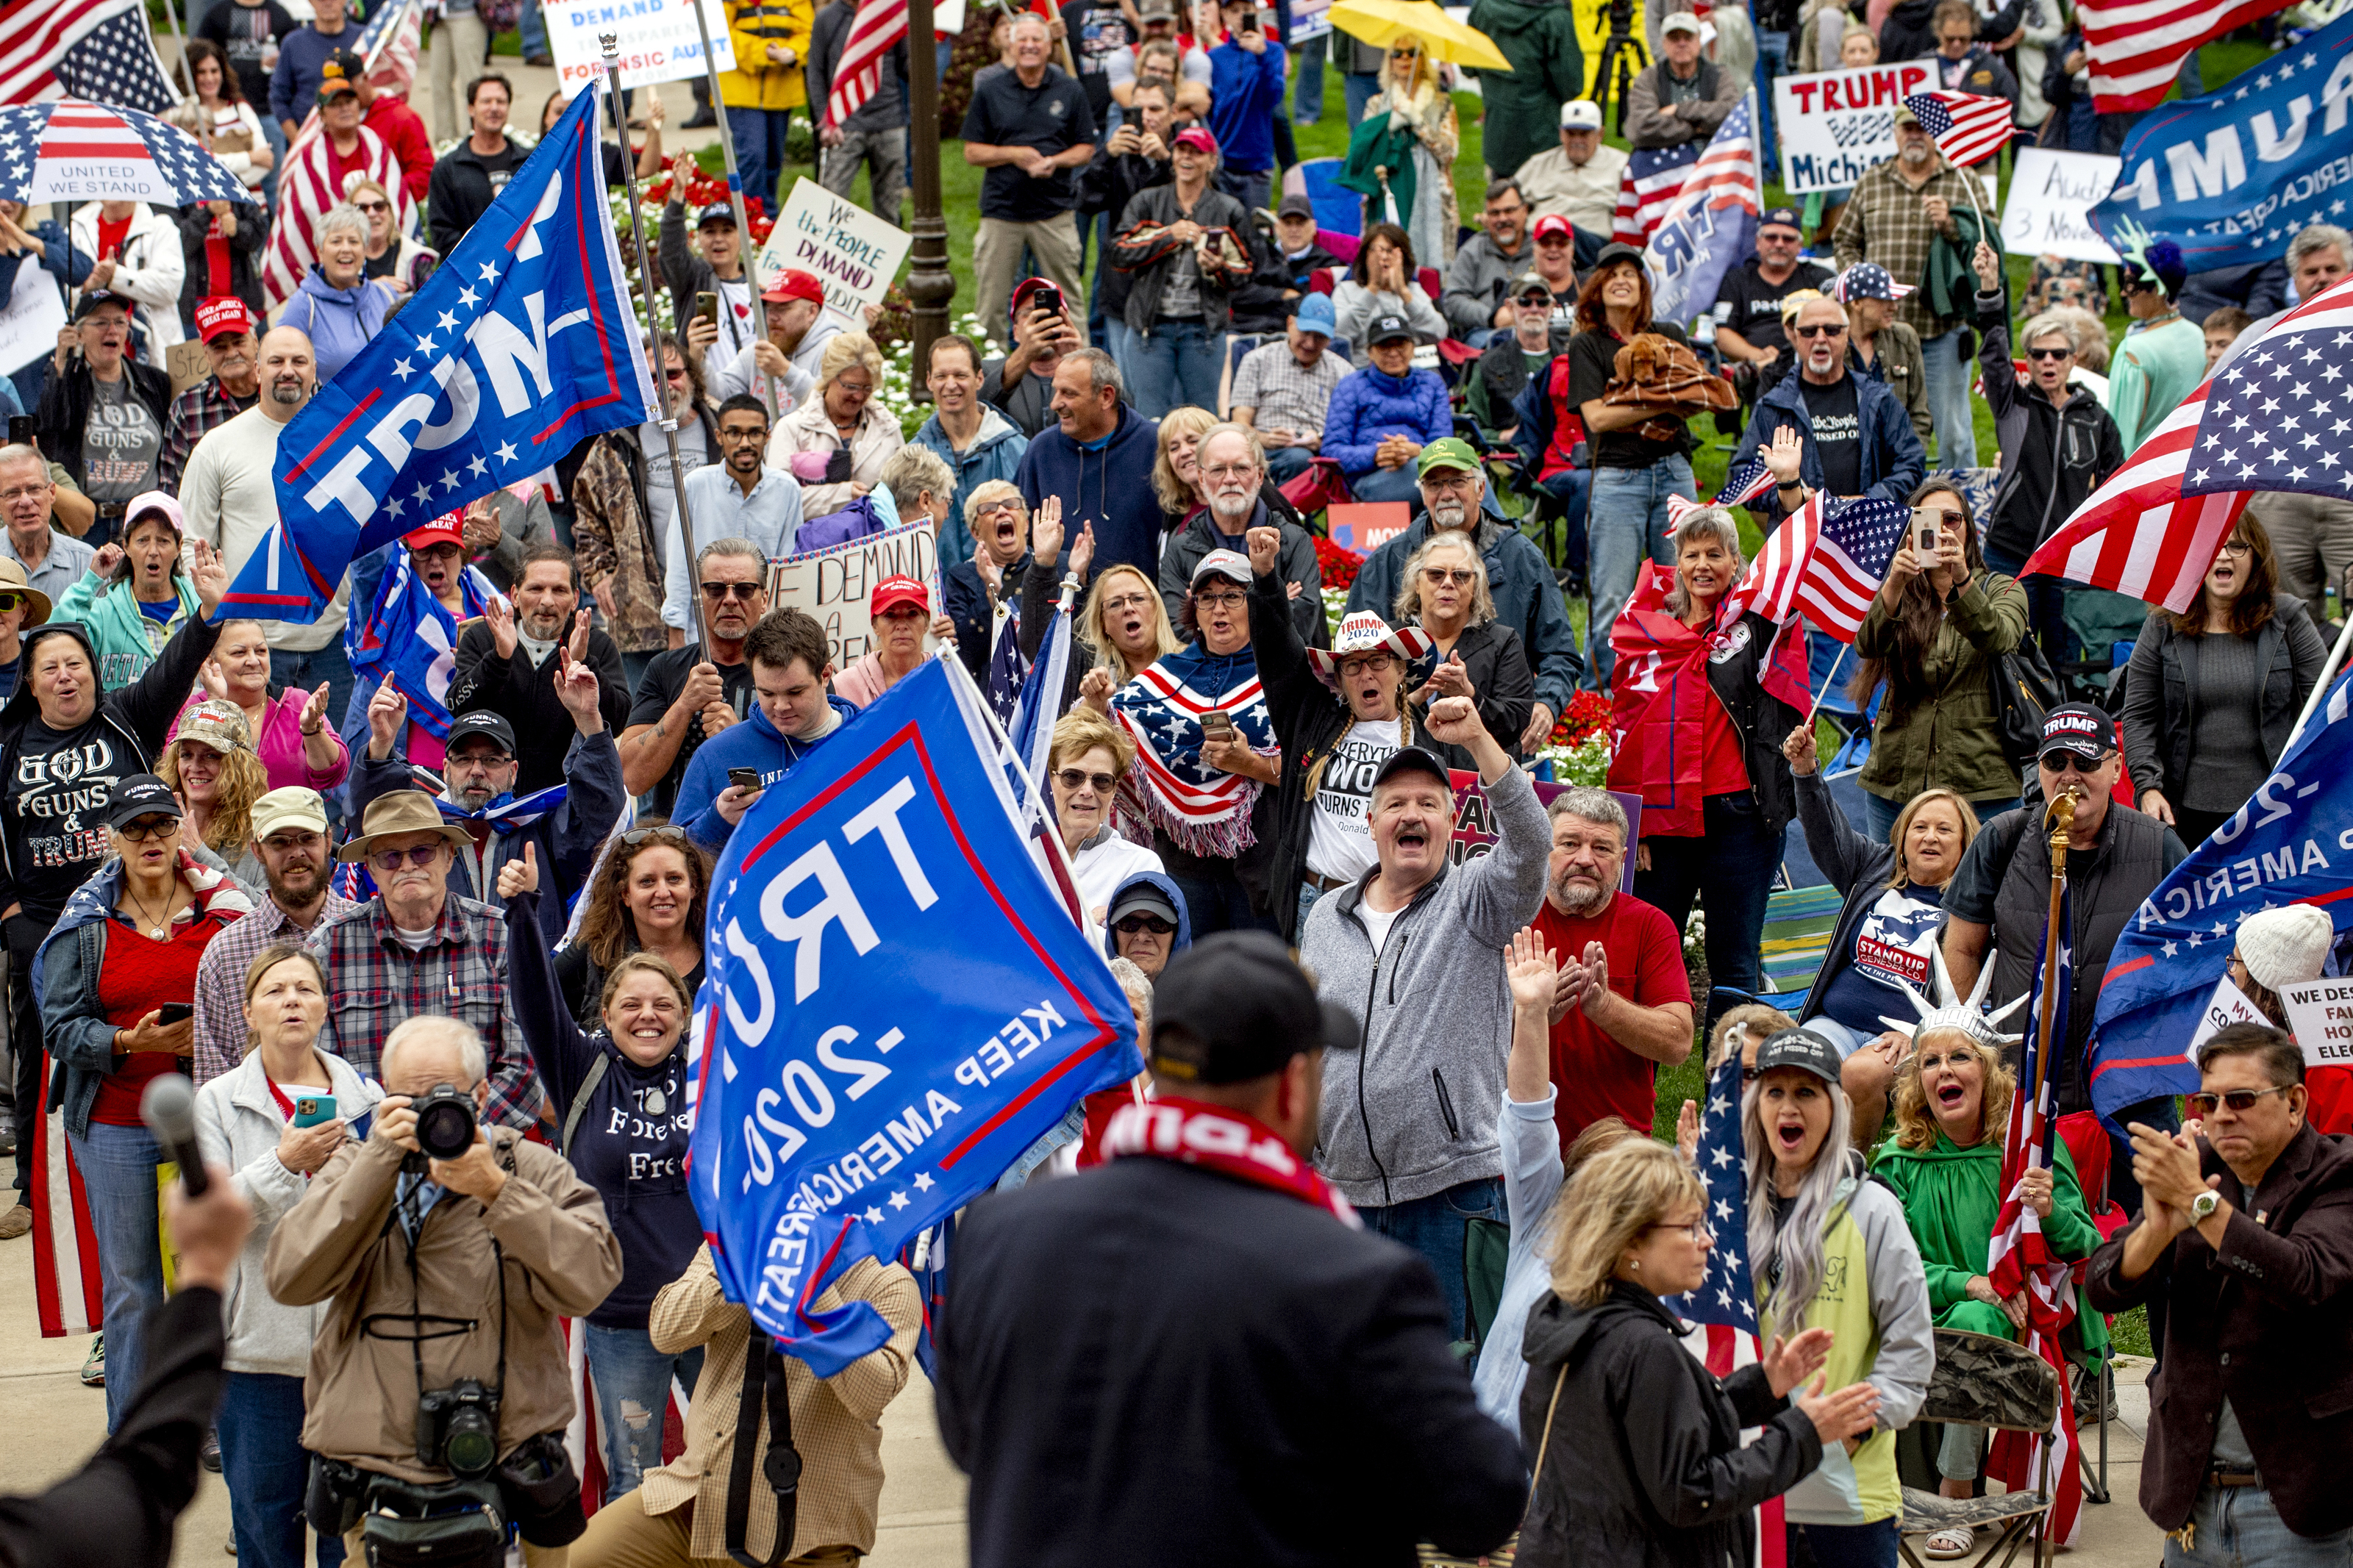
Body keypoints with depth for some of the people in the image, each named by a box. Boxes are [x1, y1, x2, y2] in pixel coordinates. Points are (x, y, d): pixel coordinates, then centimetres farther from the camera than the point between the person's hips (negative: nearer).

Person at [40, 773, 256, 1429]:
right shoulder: (85, 925, 1)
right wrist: (129, 1043, -16)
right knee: (131, 1287, 4)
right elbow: (60, 1027, 0)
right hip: (117, 1124, 0)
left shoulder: (225, 911, 3)